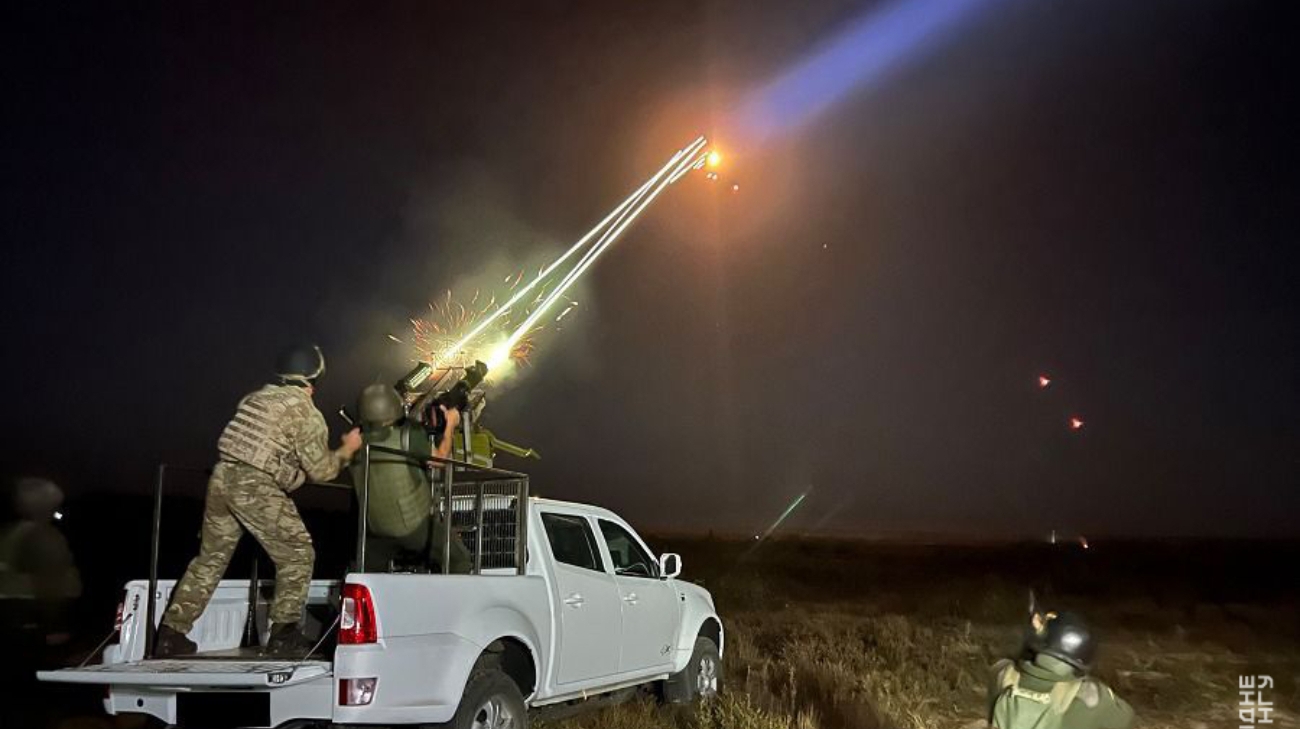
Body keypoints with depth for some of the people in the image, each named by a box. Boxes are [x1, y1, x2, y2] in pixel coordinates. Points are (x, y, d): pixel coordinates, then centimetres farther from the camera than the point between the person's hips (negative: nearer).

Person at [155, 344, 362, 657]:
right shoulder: (306, 412, -4)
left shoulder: (256, 398, 18)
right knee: (297, 555, 4)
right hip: (257, 488, -8)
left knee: (211, 557, 18)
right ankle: (284, 633, 2)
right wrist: (346, 450, 13)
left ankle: (172, 634, 20)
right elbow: (320, 470, -3)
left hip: (222, 477, 8)